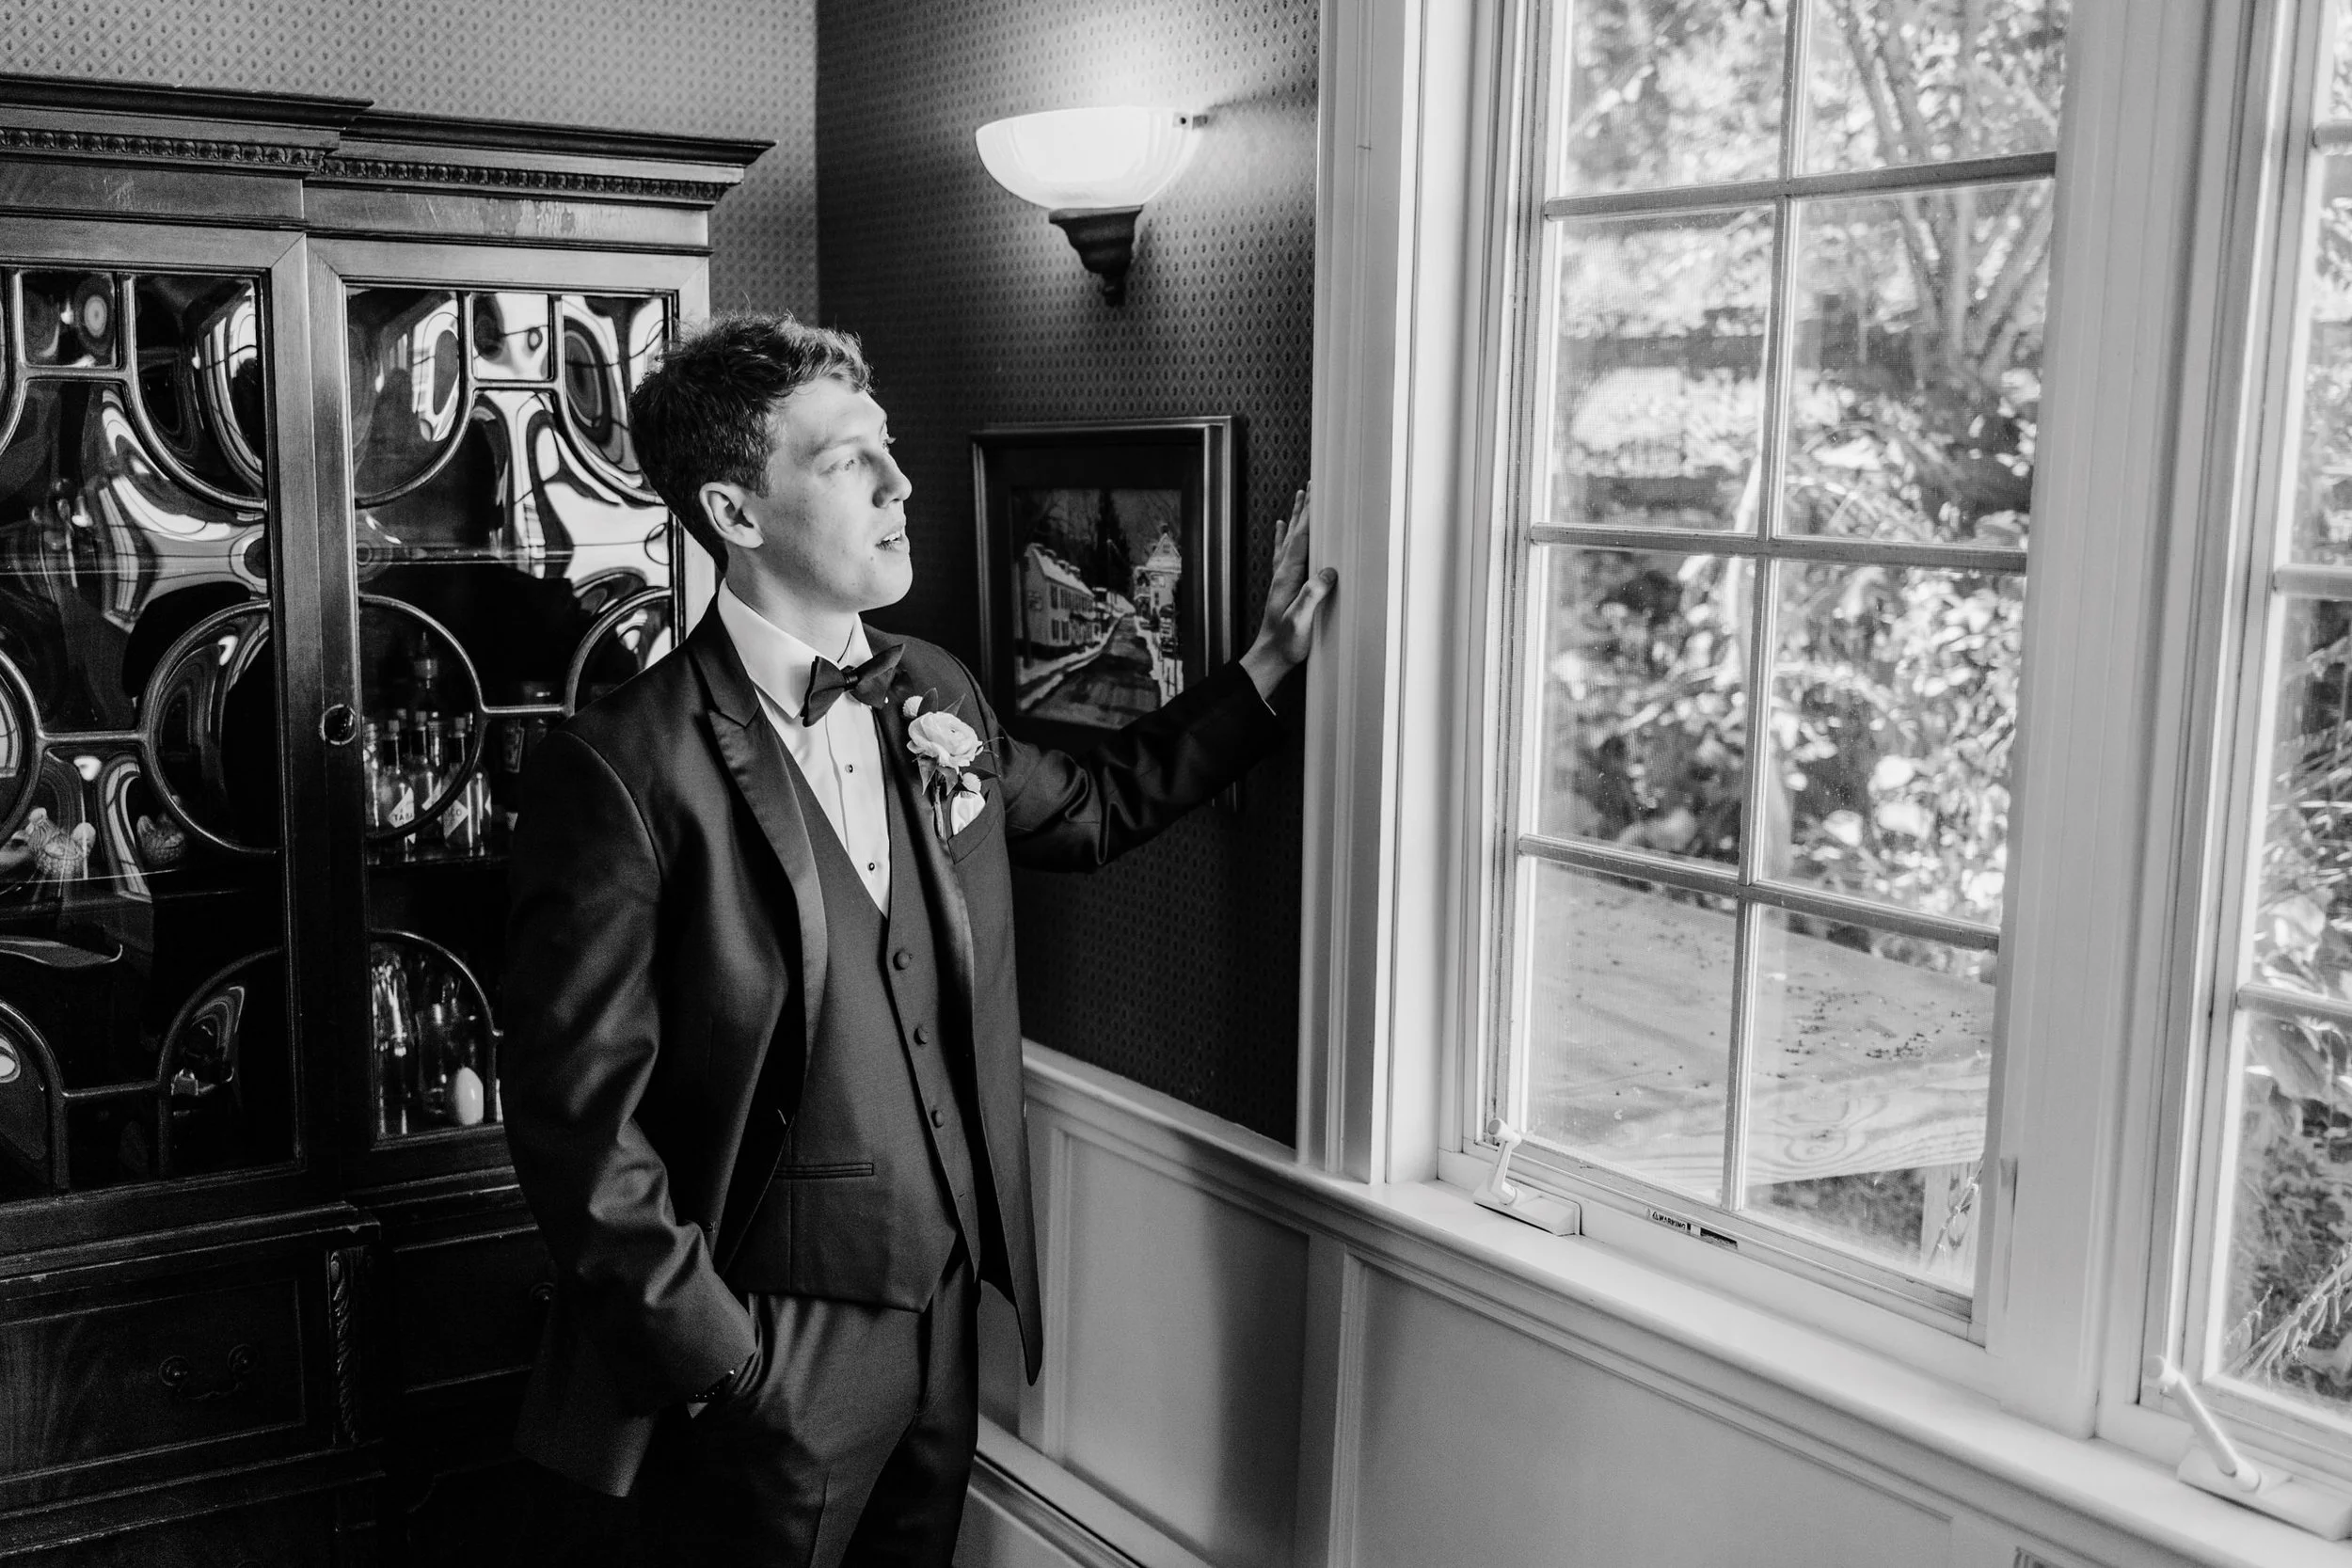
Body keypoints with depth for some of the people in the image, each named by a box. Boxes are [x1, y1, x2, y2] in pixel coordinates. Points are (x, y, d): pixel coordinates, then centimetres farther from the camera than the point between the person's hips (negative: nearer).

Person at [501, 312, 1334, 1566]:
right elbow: (578, 1119, -17)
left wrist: (1268, 663, 15)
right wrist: (719, 1354, -15)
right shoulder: (622, 770, -19)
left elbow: (1088, 809, 21)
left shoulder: (933, 693, 3)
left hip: (945, 1308, 6)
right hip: (768, 1362, -6)